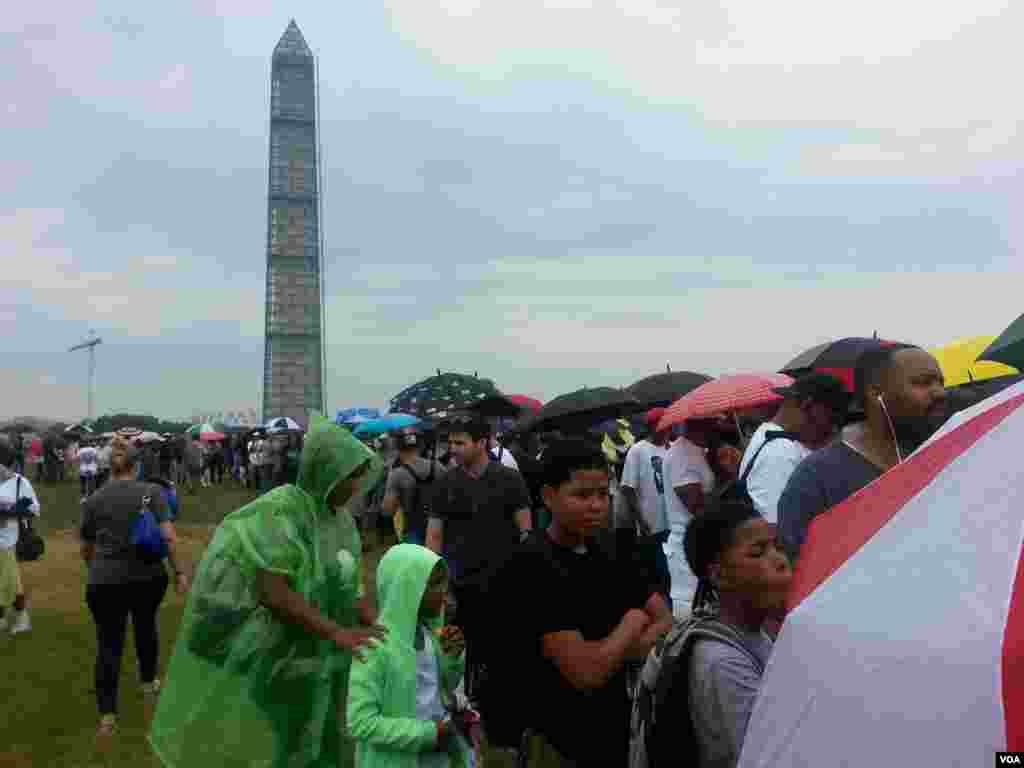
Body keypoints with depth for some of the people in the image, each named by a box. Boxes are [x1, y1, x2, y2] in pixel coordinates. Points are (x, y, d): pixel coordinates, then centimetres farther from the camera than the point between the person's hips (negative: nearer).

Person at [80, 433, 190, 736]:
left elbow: (86, 549, 12)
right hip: (148, 578, 0)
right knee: (146, 627, 24)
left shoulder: (93, 501, 1)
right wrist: (180, 573, -6)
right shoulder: (152, 492, -6)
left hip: (105, 583, 0)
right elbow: (169, 537, -14)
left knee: (109, 644, 6)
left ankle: (107, 714, 5)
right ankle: (148, 682, 42)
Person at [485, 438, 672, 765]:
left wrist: (613, 654, -19)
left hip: (611, 732, 7)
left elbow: (667, 622, -1)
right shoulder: (530, 568, -23)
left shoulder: (609, 552, 1)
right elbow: (587, 672, -28)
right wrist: (632, 623, -11)